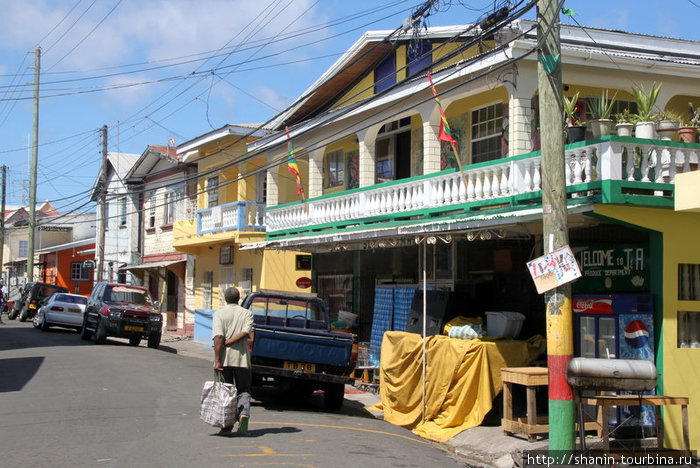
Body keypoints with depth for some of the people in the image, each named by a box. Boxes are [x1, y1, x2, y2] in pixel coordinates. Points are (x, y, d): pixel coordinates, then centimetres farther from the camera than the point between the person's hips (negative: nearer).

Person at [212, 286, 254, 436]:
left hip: (225, 358, -1)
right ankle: (244, 414, -17)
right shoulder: (247, 313, 6)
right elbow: (246, 333, -10)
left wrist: (217, 360, -15)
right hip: (242, 358, 1)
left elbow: (218, 337, -12)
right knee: (243, 391, 10)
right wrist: (227, 343, -6)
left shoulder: (219, 314, 1)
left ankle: (227, 426, 6)